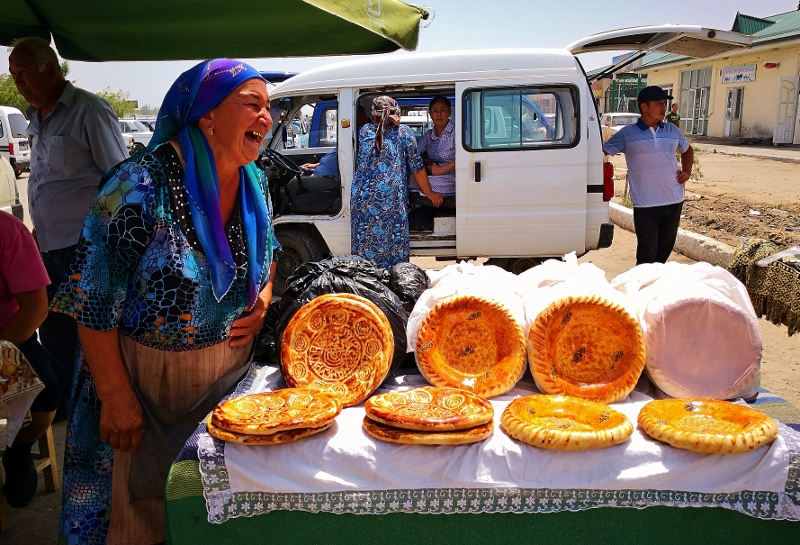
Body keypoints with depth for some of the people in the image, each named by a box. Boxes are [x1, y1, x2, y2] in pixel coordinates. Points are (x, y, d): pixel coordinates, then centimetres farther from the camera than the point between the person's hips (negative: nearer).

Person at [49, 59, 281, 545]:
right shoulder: (143, 185, -23)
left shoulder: (254, 182, -3)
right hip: (148, 376, -5)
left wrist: (265, 296, -5)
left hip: (233, 368, 5)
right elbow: (93, 298, -19)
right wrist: (115, 395, -17)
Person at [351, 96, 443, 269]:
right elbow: (417, 168, 6)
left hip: (361, 200, 3)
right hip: (391, 201, -3)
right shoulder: (404, 132, 5)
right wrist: (430, 193, 18)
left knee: (365, 247, 8)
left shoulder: (365, 131, 12)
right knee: (393, 248, 2)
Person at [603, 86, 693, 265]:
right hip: (645, 205, -5)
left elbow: (687, 150, 28)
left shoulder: (672, 130, 11)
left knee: (664, 251, 14)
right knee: (647, 254, -4)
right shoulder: (627, 134, -3)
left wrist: (687, 171, 12)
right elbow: (602, 151, -2)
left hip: (674, 202, 5)